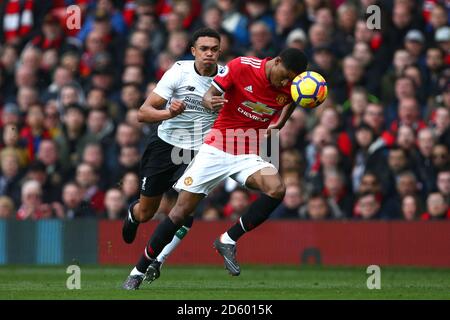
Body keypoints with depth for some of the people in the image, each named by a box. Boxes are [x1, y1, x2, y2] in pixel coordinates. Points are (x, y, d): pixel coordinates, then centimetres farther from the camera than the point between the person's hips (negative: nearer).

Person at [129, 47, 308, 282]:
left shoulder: (289, 86, -5)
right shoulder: (242, 67, -14)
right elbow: (210, 94, -7)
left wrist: (279, 122, -3)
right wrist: (210, 101, -32)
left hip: (250, 155, 2)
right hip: (217, 147, -2)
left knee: (276, 189, -29)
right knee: (181, 211, -4)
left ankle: (228, 241, -13)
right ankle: (140, 270, 10)